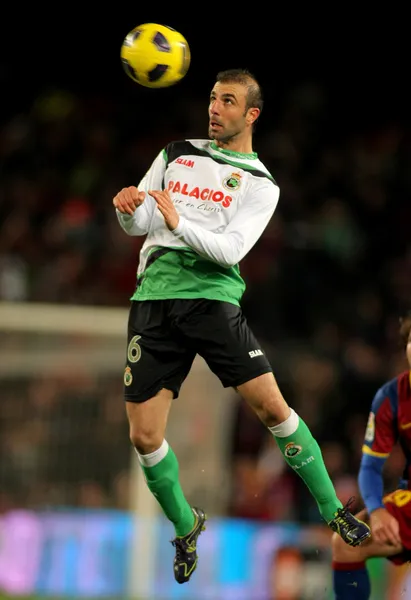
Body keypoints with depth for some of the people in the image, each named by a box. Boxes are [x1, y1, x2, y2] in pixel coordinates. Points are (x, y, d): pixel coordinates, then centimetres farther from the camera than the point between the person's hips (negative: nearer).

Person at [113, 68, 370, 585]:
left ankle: (332, 510, 4)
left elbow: (231, 247, -9)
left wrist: (179, 223, -24)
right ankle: (186, 527, 21)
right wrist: (129, 210, -12)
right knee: (144, 437, -4)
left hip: (213, 297, -2)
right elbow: (138, 226, 12)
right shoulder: (176, 155, 15)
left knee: (272, 407, -13)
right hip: (154, 297, 2)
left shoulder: (259, 184, 6)